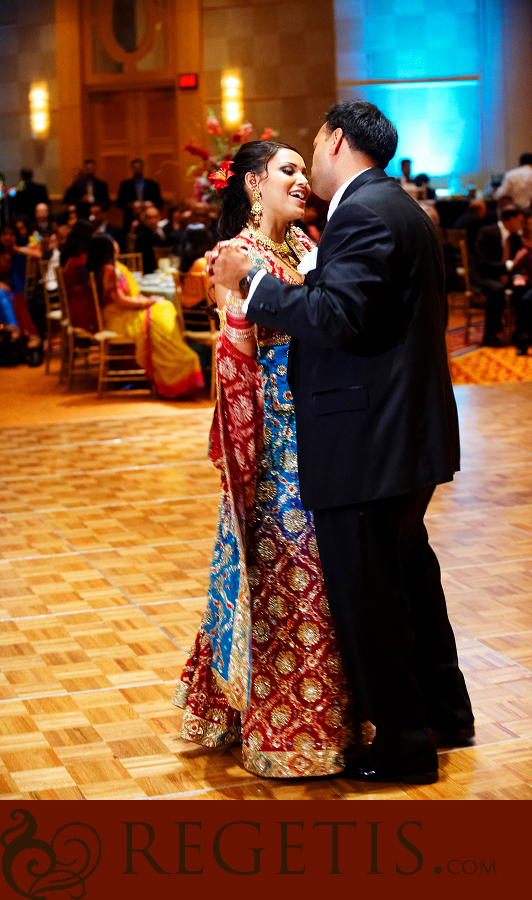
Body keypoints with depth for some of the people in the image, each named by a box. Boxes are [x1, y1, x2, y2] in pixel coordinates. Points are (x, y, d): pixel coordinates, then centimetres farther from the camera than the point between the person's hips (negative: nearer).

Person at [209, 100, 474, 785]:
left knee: (367, 596, 1)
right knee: (408, 573, 24)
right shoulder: (400, 207, 15)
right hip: (409, 434, 11)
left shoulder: (363, 212, -17)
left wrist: (252, 283, -18)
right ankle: (443, 712, 39)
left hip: (365, 443, -11)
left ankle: (401, 746, 12)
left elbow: (339, 316, -27)